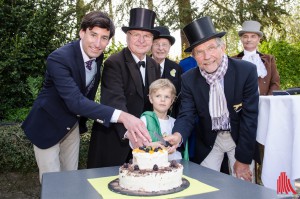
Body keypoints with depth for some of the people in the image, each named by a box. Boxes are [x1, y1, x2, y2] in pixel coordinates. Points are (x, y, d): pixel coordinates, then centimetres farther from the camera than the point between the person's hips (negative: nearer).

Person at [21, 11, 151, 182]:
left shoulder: (98, 56, -8)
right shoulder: (59, 58, -30)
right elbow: (75, 101, -42)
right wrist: (121, 116, -53)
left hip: (73, 124, 6)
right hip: (48, 125, -6)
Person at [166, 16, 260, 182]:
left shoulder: (246, 71, -19)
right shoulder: (188, 79, -11)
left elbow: (249, 116, -17)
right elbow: (186, 116, -12)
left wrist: (243, 159, -14)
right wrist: (177, 136, -35)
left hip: (241, 138, -1)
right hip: (209, 141, 2)